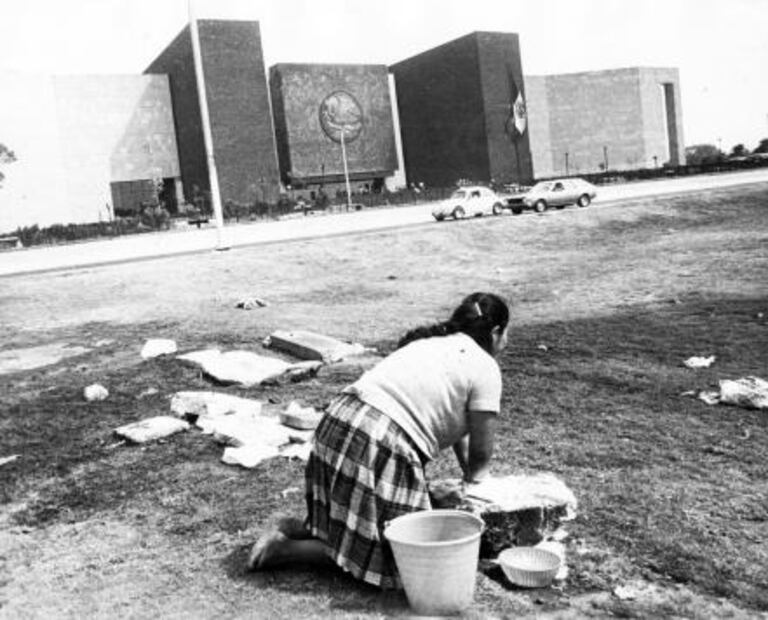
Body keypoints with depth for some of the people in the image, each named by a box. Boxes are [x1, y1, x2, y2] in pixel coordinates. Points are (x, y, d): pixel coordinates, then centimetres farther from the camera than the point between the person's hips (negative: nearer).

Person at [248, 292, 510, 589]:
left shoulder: (431, 342, 24)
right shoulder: (485, 367, -2)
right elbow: (481, 453, 1)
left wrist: (469, 474, 31)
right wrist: (470, 483, 21)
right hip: (380, 446, -9)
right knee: (393, 551, 3)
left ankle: (300, 529, 12)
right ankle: (285, 549, -1)